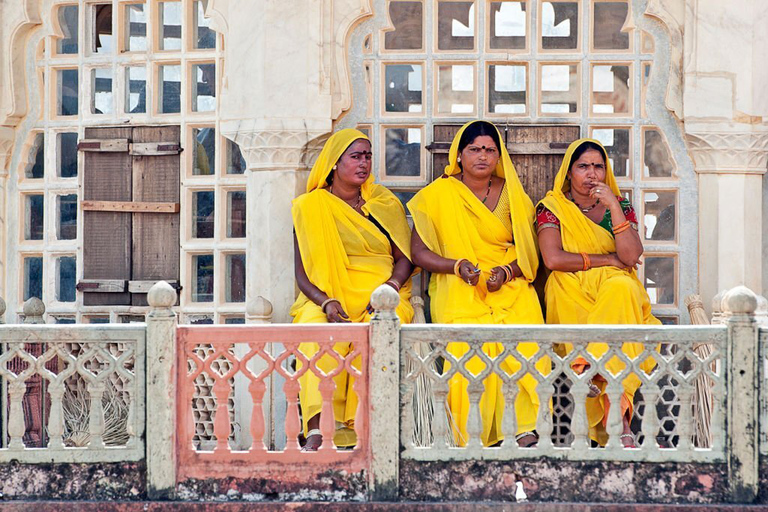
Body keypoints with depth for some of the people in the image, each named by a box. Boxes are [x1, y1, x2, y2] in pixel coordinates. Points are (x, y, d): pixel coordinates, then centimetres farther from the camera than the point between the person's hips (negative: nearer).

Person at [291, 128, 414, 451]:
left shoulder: (385, 203, 15)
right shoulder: (309, 207, 9)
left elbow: (405, 257, 10)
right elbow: (302, 272, 5)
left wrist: (390, 286, -12)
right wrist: (325, 302, -15)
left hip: (380, 296, 1)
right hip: (326, 296, -1)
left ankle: (361, 425, -35)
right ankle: (317, 428, -42)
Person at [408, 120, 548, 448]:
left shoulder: (512, 194, 13)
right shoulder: (439, 194, 7)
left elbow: (529, 252, 11)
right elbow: (419, 252, 4)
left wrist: (507, 272, -10)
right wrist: (458, 266, -13)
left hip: (511, 285, 2)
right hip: (458, 288, -1)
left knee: (527, 344, -29)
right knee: (469, 344, -31)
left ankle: (525, 430, -26)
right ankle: (472, 439, -26)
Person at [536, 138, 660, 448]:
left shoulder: (620, 206, 12)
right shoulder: (552, 206, 7)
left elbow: (631, 256, -5)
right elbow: (553, 259, -10)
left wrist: (613, 206, -12)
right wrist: (608, 260, -6)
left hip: (617, 288, 2)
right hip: (571, 296, -2)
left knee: (622, 287, -36)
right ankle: (619, 417, -43)